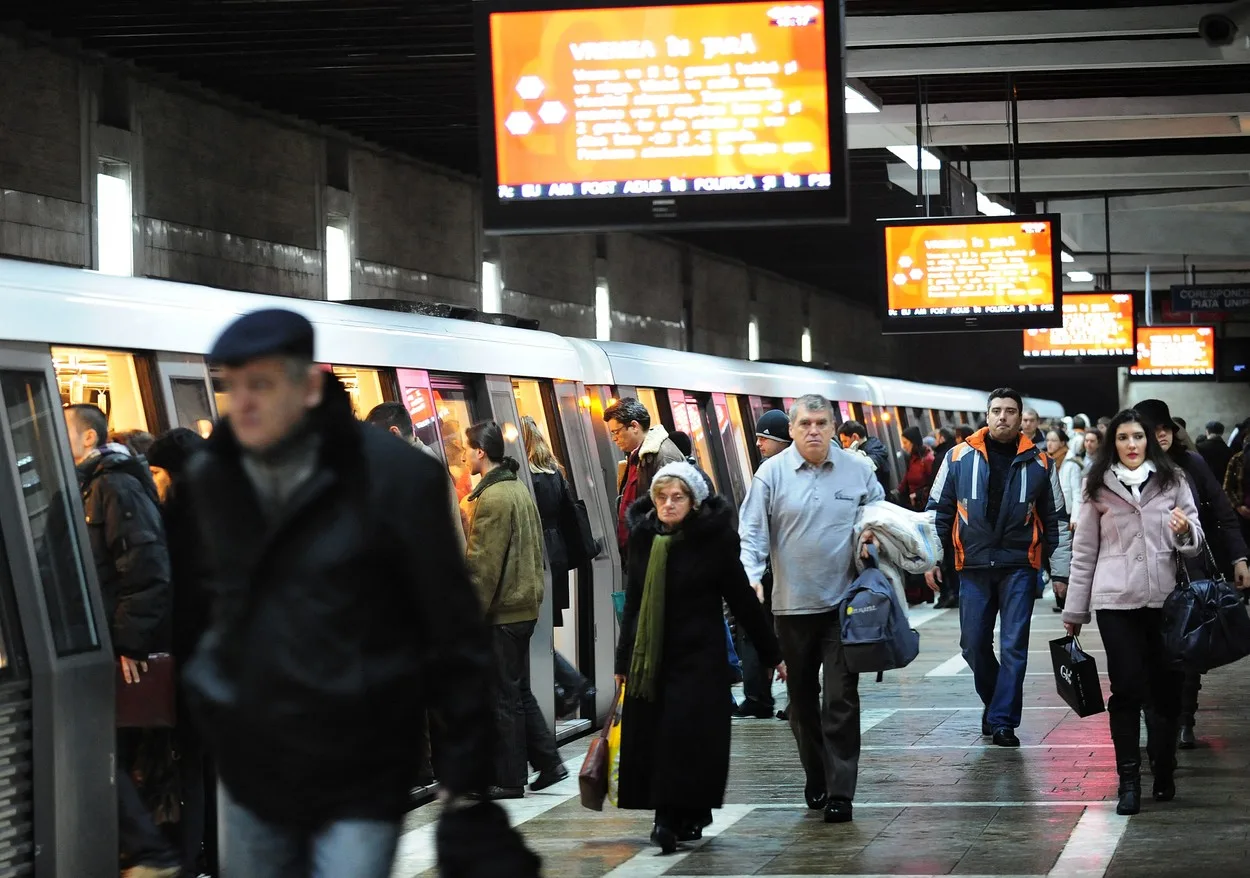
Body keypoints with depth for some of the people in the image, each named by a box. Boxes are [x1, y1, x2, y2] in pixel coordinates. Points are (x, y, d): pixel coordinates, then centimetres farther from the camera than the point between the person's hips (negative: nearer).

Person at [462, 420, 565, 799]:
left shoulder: (491, 499, -17)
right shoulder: (520, 490, 12)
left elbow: (482, 564, -19)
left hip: (501, 611, -9)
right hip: (525, 605, 9)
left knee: (504, 697, -1)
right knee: (519, 690, 17)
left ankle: (509, 780, 5)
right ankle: (548, 762, 16)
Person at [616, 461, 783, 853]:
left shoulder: (714, 540, -8)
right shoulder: (643, 537, 5)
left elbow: (743, 600, -3)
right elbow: (634, 601, 13)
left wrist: (773, 655, 1)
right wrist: (623, 659, 14)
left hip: (698, 655, -4)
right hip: (649, 656, 4)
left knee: (687, 734, -10)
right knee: (650, 738, 1)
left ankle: (673, 818, -6)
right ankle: (686, 819, 9)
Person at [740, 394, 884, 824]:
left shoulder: (858, 470, 3)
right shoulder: (771, 473, -2)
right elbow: (752, 531, -2)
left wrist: (873, 535, -4)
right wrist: (751, 577, -16)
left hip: (843, 604, -1)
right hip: (791, 606, 1)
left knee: (841, 699, -6)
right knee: (801, 699, 11)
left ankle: (839, 792, -4)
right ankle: (815, 781, 26)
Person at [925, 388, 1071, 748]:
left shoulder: (1039, 463, 4)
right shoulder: (960, 458, 3)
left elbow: (1056, 520, 9)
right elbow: (938, 511, 8)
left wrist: (1060, 570, 5)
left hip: (1019, 566, -1)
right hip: (974, 566, 1)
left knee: (1013, 646, -3)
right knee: (974, 645, 5)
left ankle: (1003, 720, 3)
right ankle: (995, 701, 29)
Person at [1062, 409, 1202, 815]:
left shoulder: (1173, 481, 7)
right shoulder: (1099, 488, 5)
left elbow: (1195, 541, 8)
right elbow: (1084, 552, 9)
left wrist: (1186, 531, -16)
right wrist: (1074, 611, 9)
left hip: (1164, 597, 1)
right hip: (1116, 600, -1)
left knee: (1166, 687, 4)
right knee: (1127, 689, -6)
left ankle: (1164, 774, 18)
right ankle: (1128, 779, -3)